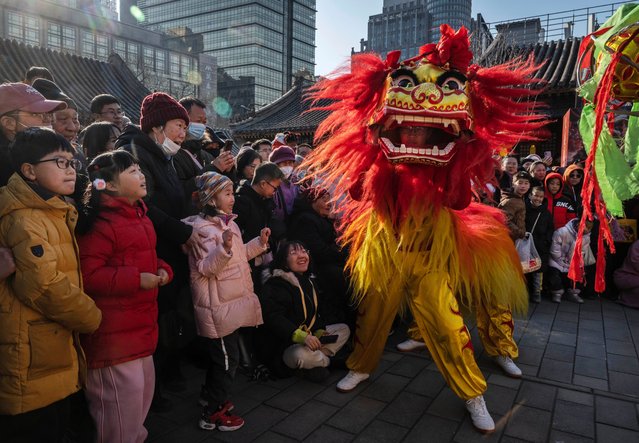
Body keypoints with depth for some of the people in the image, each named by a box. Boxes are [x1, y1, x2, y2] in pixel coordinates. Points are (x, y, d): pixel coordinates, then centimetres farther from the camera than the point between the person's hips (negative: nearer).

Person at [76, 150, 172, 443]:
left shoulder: (137, 215, 13)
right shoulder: (100, 221, -17)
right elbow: (87, 275, -23)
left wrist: (162, 270, 5)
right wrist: (137, 279, -24)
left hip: (140, 326, 10)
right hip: (114, 333, -10)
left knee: (143, 391, 22)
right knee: (124, 399, 1)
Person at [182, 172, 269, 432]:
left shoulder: (228, 223, 10)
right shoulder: (202, 228, -19)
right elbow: (206, 268, -26)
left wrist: (259, 242, 11)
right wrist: (224, 248, -41)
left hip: (231, 303, 9)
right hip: (218, 306, -9)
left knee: (222, 356, 21)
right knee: (227, 359, 1)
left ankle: (213, 399, 40)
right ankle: (212, 414, 18)